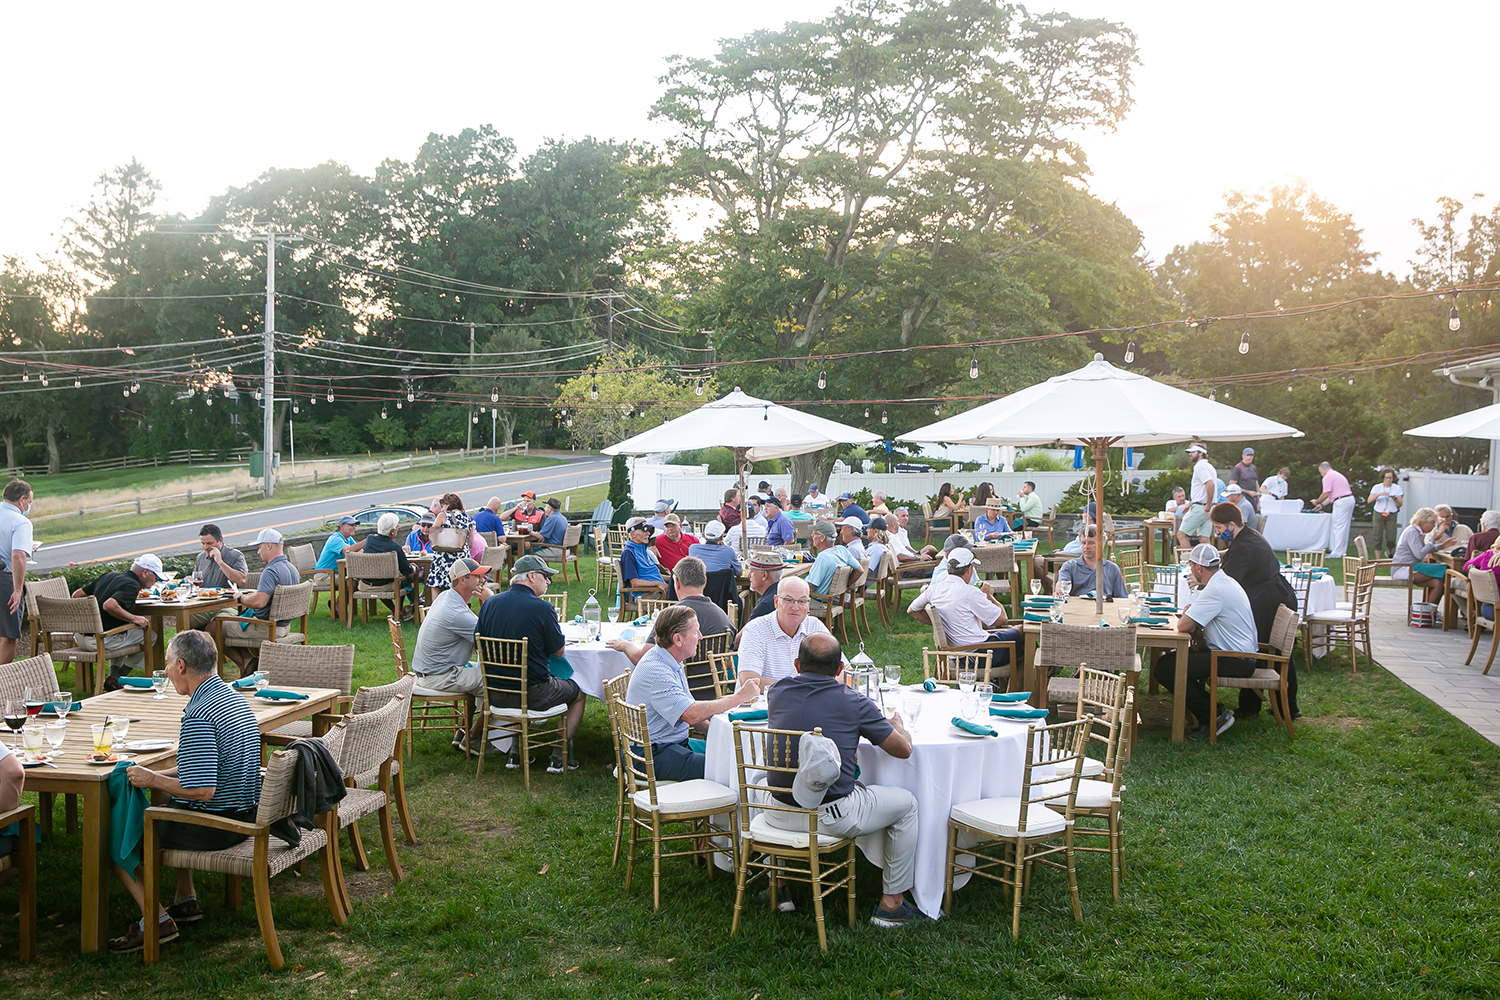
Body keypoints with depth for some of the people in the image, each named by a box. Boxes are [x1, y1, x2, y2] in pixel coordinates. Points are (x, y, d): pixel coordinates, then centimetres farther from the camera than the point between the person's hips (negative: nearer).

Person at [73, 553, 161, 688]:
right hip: (101, 641, -9)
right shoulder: (132, 585, -13)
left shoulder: (110, 576, 13)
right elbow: (109, 605, -31)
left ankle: (113, 676, 22)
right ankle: (116, 680, 9)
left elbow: (77, 594, 17)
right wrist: (134, 618, -20)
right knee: (150, 635, 4)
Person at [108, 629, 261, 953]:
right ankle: (186, 901, 36)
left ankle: (155, 919, 5)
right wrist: (160, 775, 11)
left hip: (212, 824, -9)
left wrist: (151, 779, -13)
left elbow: (202, 791, -28)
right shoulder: (236, 698, 6)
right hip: (244, 814, 9)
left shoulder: (198, 717, -25)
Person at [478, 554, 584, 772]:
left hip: (495, 695, 6)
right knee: (578, 694, 21)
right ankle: (560, 758, 16)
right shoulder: (542, 609, -17)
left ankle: (516, 753, 30)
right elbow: (558, 650, -6)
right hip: (533, 693, -5)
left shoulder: (489, 603, -1)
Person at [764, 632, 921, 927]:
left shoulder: (777, 693, 3)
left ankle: (779, 886, 42)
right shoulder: (854, 702, -8)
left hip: (780, 814, 4)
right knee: (905, 803, 19)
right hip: (832, 817, -4)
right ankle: (891, 904, 23)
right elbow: (903, 749, 0)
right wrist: (896, 722, 22)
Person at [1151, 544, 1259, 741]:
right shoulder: (1227, 581, 12)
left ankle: (1214, 717, -6)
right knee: (1174, 657, 18)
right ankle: (1216, 711, 14)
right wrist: (1199, 633, 2)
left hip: (1236, 661, -11)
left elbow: (1183, 626, -24)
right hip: (1241, 653, 11)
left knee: (1164, 669, -17)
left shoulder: (1215, 590, -21)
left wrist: (1185, 613, -2)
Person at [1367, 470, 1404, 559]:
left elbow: (1400, 504, -1)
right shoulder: (1377, 487, 1)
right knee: (1377, 537, -4)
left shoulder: (1397, 488, 3)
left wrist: (1394, 498, -21)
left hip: (1391, 516, 0)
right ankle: (1378, 558, 5)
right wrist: (1379, 494, -23)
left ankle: (1388, 553, 22)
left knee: (1391, 538, -8)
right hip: (1378, 514, 0)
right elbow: (1369, 501, -9)